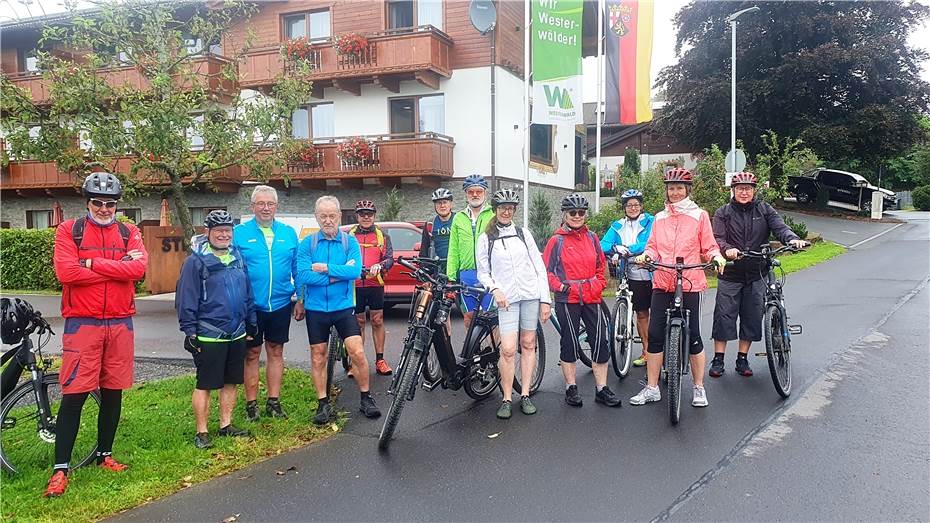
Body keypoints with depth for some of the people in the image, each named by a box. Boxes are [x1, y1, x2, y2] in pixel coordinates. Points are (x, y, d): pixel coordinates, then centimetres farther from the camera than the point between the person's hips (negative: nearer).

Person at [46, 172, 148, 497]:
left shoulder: (129, 233, 8)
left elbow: (139, 267, -11)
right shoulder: (69, 230, 1)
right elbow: (66, 272, -14)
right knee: (74, 394, -3)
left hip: (120, 324, 3)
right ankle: (61, 468, 6)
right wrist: (118, 267, -12)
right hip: (82, 323, -3)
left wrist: (92, 263, -13)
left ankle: (105, 455, 26)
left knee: (113, 392, 11)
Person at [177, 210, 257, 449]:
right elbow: (186, 299, -11)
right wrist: (189, 332, -13)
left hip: (237, 335, 6)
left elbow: (248, 293, 15)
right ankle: (201, 433, 13)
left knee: (231, 382, 14)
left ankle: (226, 425, 27)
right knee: (204, 384, 2)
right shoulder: (196, 261, -9)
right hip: (208, 337, -6)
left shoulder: (238, 257, 10)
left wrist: (251, 325, 15)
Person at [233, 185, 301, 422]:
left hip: (281, 304, 2)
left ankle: (273, 402, 22)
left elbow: (297, 269, 7)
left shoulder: (288, 233, 5)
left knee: (276, 352, 11)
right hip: (250, 305, -2)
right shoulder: (239, 233, -2)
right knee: (252, 354, 7)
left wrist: (300, 300, 4)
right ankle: (251, 404, 19)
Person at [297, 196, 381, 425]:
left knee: (357, 353, -8)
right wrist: (339, 274, -16)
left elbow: (355, 271, -15)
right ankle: (323, 404, 22)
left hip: (343, 307, -1)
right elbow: (303, 275, -15)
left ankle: (366, 398, 11)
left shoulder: (350, 242, 0)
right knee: (318, 356, 8)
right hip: (316, 309, 1)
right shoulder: (307, 243, -1)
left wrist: (326, 268, -17)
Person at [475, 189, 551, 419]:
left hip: (531, 295, 2)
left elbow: (540, 267, 7)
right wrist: (495, 289, -12)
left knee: (528, 344, 6)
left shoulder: (523, 233, 8)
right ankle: (506, 400, 1)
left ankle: (525, 396, 15)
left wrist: (545, 300, 1)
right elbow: (483, 272, 8)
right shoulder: (486, 238, 6)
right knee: (508, 349, -11)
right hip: (507, 298, -2)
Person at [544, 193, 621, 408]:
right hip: (567, 299, -4)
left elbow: (602, 265, 19)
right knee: (570, 343, 6)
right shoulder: (557, 240, -2)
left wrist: (599, 284, 6)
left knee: (601, 341, 3)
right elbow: (546, 270, 0)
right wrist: (559, 286, -12)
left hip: (592, 298, 4)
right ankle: (571, 388, 17)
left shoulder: (592, 238, 10)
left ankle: (601, 389, 14)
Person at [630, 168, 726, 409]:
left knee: (693, 335, 2)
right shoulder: (659, 218, 14)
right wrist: (646, 254, -10)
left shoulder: (699, 216, 5)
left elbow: (709, 246, 4)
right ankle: (651, 388, 11)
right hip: (662, 282, 3)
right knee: (655, 335, 1)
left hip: (690, 283, -3)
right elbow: (653, 246, 12)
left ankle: (699, 388, 17)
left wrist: (716, 256, -17)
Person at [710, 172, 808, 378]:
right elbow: (717, 239, -9)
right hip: (730, 275, -2)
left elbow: (779, 227, -7)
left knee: (752, 318, 6)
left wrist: (792, 239, -30)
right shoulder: (723, 213, 3)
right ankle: (718, 360, 8)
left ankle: (742, 359, 19)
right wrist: (727, 249, -32)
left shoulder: (764, 210, 7)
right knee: (724, 316, -2)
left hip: (756, 275, 2)